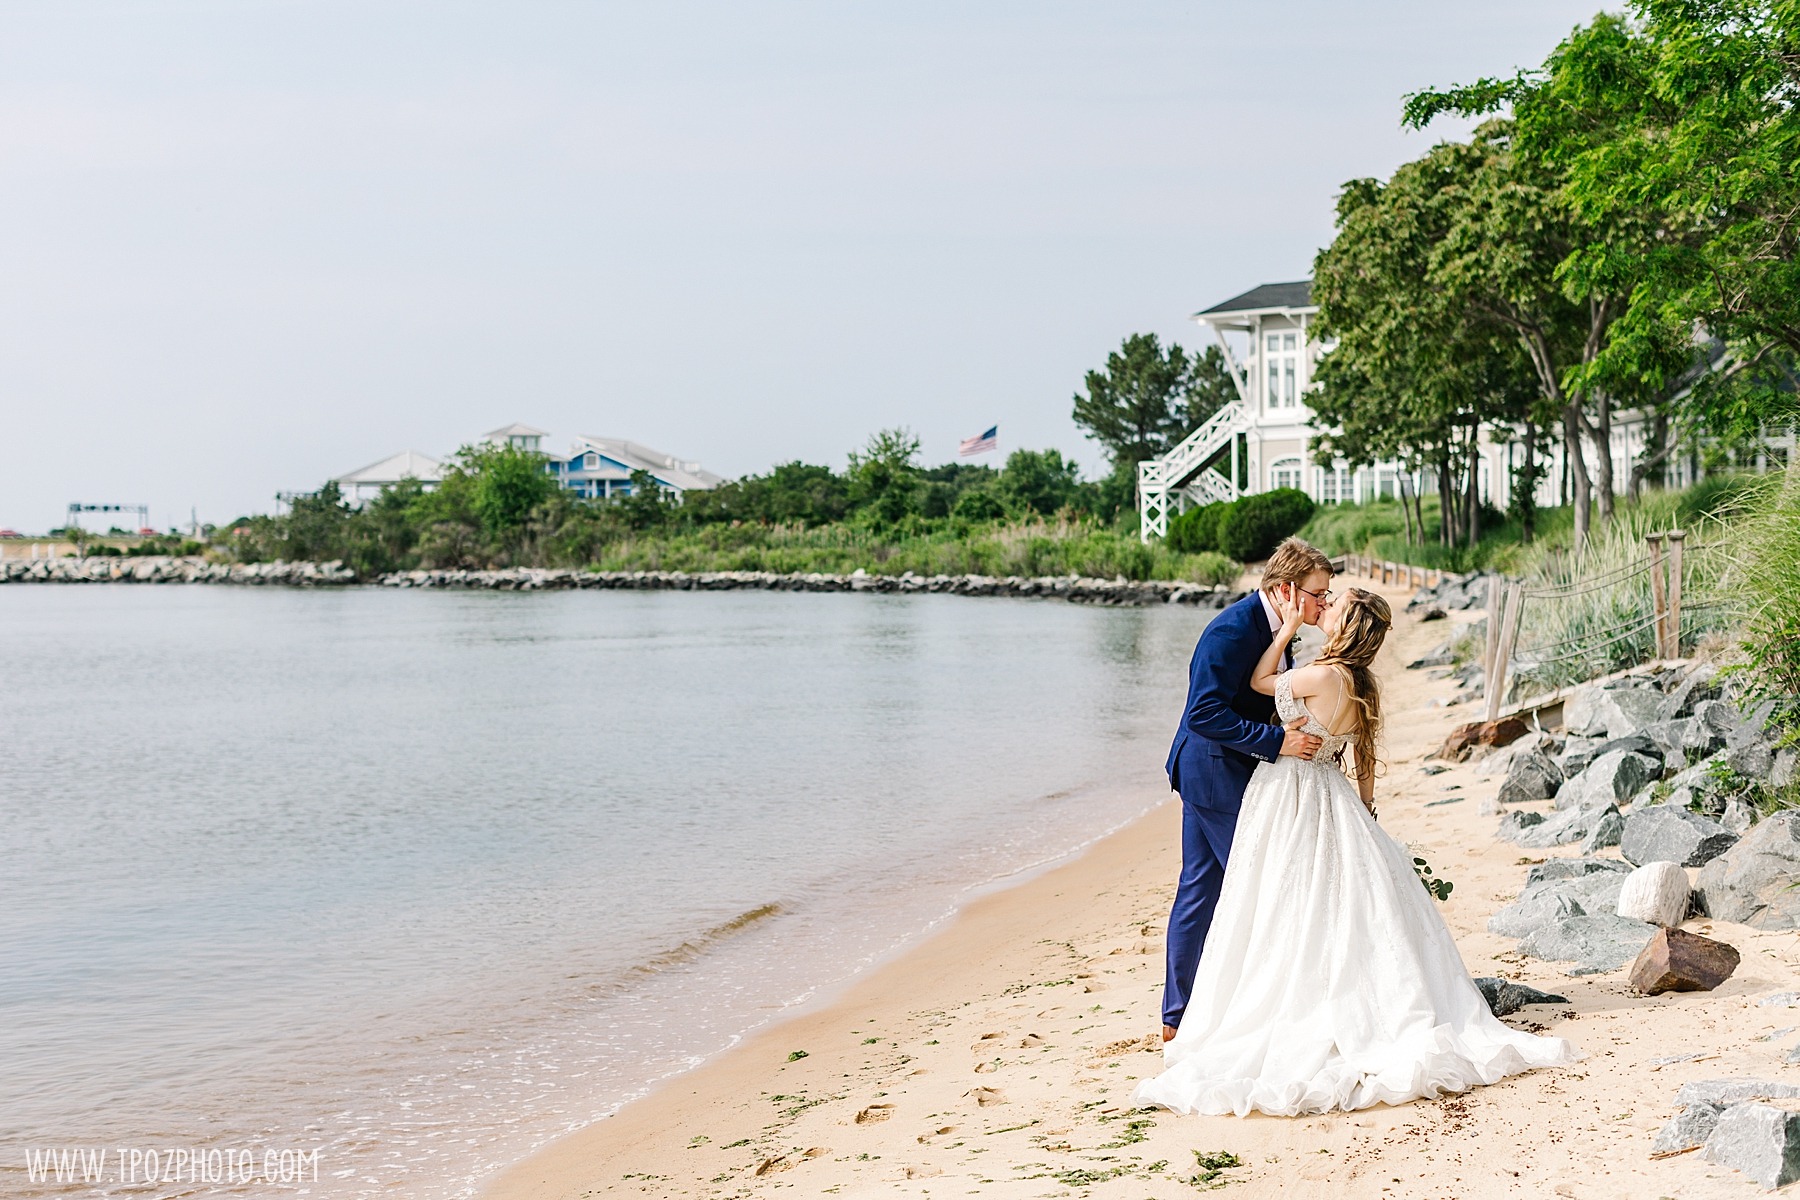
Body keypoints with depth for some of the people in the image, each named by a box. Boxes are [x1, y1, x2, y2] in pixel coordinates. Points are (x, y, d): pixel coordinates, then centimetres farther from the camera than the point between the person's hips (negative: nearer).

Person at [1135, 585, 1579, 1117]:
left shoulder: (1325, 675, -21)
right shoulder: (1362, 686, 4)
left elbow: (1259, 682, -6)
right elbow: (1365, 763, 11)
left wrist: (1288, 626, -2)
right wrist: (1365, 815, 20)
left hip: (1293, 802, -8)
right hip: (1331, 798, 8)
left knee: (1291, 921, 0)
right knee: (1348, 917, 12)